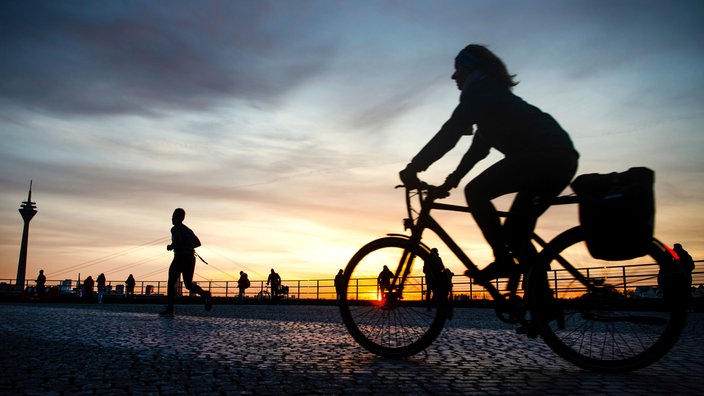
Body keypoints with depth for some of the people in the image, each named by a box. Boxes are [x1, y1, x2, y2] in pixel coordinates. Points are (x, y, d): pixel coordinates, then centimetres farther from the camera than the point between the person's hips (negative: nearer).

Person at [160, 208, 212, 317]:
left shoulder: (175, 228, -4)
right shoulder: (189, 230, 19)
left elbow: (177, 240, -21)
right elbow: (198, 243, 23)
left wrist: (170, 247, -3)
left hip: (180, 258, -7)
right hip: (191, 258, 7)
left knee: (171, 283, 6)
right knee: (188, 284, 12)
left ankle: (169, 310, 4)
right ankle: (204, 294, -17)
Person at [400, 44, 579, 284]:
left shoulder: (479, 89, 1)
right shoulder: (494, 93, 30)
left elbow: (451, 131, -13)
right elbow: (479, 148, 29)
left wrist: (414, 167, -13)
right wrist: (451, 181, 27)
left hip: (542, 154, -10)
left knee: (475, 192, -8)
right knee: (515, 232, 10)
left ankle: (503, 260, -9)